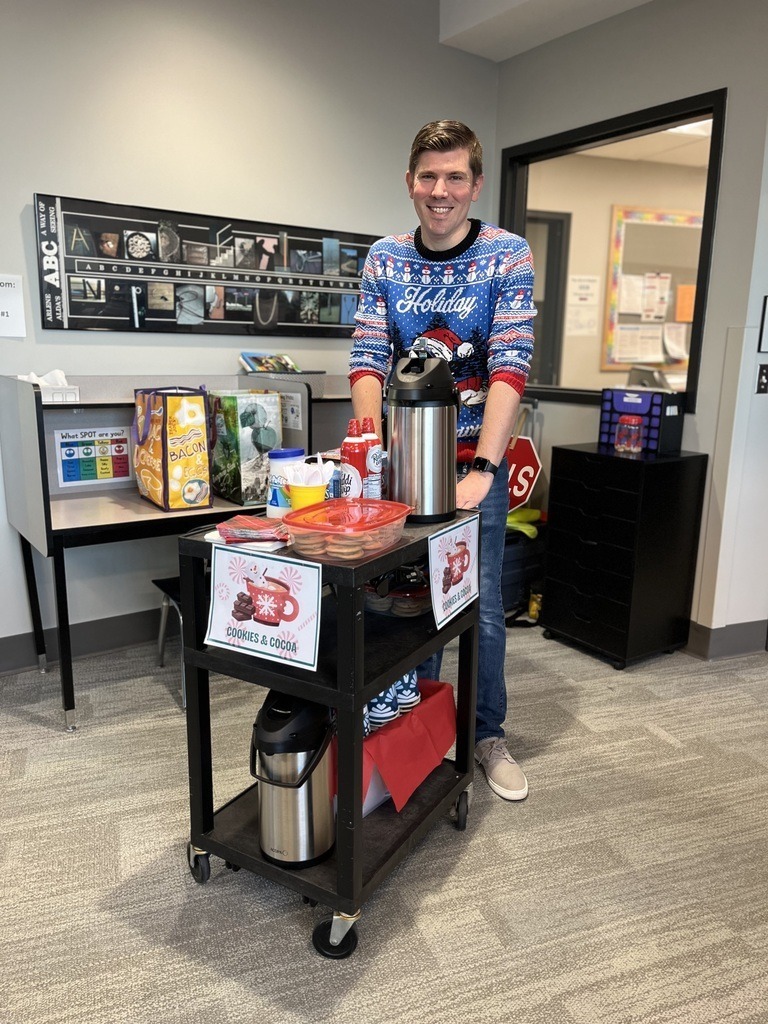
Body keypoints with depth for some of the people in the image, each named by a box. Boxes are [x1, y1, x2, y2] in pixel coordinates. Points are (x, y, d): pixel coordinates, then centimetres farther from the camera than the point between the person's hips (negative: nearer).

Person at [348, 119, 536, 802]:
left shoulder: (508, 255, -6)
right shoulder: (384, 259, 3)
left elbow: (511, 366, -16)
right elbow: (369, 358, -4)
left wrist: (482, 469, -26)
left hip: (475, 461, -2)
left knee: (483, 606, 6)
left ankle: (489, 735, 28)